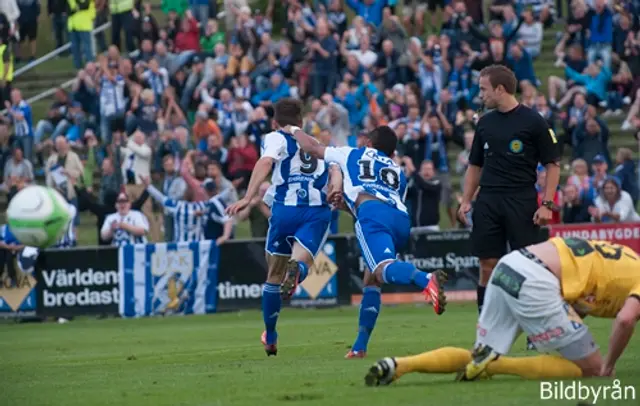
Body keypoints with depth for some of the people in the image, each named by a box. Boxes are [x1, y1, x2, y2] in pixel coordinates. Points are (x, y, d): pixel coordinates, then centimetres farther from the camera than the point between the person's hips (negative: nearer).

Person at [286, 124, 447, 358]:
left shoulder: (353, 155, 30)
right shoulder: (398, 172, 37)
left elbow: (311, 148, 40)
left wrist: (295, 131, 61)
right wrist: (346, 204, 52)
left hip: (373, 215, -5)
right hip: (402, 218, 5)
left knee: (383, 268, -28)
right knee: (371, 280, 19)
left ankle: (427, 280, -59)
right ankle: (360, 346, 14)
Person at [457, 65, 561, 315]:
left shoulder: (533, 122, -4)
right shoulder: (485, 123, 13)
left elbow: (553, 165, -3)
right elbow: (475, 166, 20)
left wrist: (547, 204, -11)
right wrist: (466, 201, 9)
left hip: (522, 201, -5)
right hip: (487, 201, 5)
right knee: (488, 266, 3)